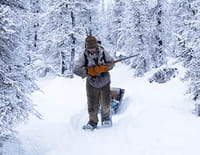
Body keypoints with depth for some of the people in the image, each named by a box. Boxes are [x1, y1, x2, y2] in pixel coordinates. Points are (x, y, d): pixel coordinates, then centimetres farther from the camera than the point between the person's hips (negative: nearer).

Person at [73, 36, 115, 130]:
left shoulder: (103, 53, -13)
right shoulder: (84, 56, -15)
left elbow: (111, 63, -2)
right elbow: (76, 69, -17)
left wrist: (103, 68, -21)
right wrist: (89, 71, -27)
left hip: (104, 82, 1)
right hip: (92, 84, 0)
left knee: (105, 104, 8)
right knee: (92, 106, 4)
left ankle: (106, 117, 39)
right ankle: (93, 122, 26)